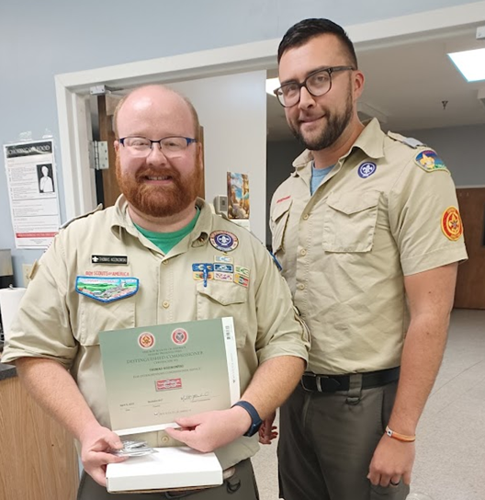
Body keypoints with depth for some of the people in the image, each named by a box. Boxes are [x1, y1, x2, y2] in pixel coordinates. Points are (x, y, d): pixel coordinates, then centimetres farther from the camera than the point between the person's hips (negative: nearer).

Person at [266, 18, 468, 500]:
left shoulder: (413, 170, -13)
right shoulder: (286, 193, 6)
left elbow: (430, 314, -15)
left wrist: (400, 432, -15)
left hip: (366, 400, -5)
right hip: (295, 394, 6)